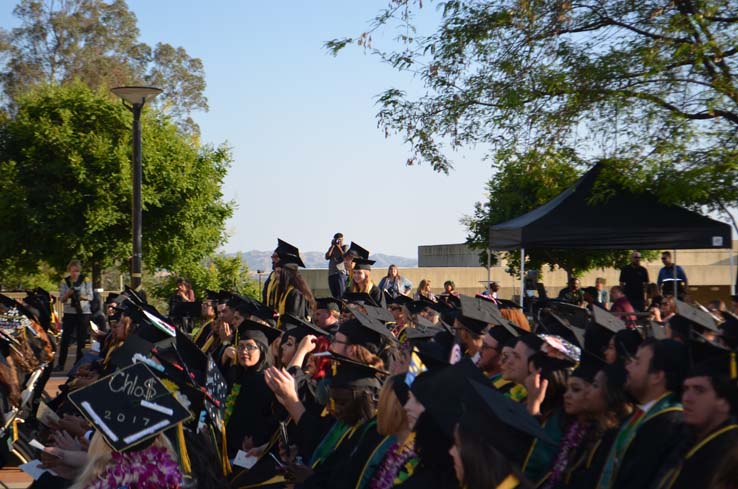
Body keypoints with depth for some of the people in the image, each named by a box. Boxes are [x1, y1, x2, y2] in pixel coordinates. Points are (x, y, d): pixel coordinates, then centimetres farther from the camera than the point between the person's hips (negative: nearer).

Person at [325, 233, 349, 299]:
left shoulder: (346, 247, 8)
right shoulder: (332, 248, 20)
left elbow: (345, 257, -10)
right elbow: (327, 257, 3)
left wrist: (339, 247, -5)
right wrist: (332, 246, 2)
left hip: (341, 273, -5)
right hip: (331, 274, 5)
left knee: (341, 295, -13)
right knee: (334, 295, 6)